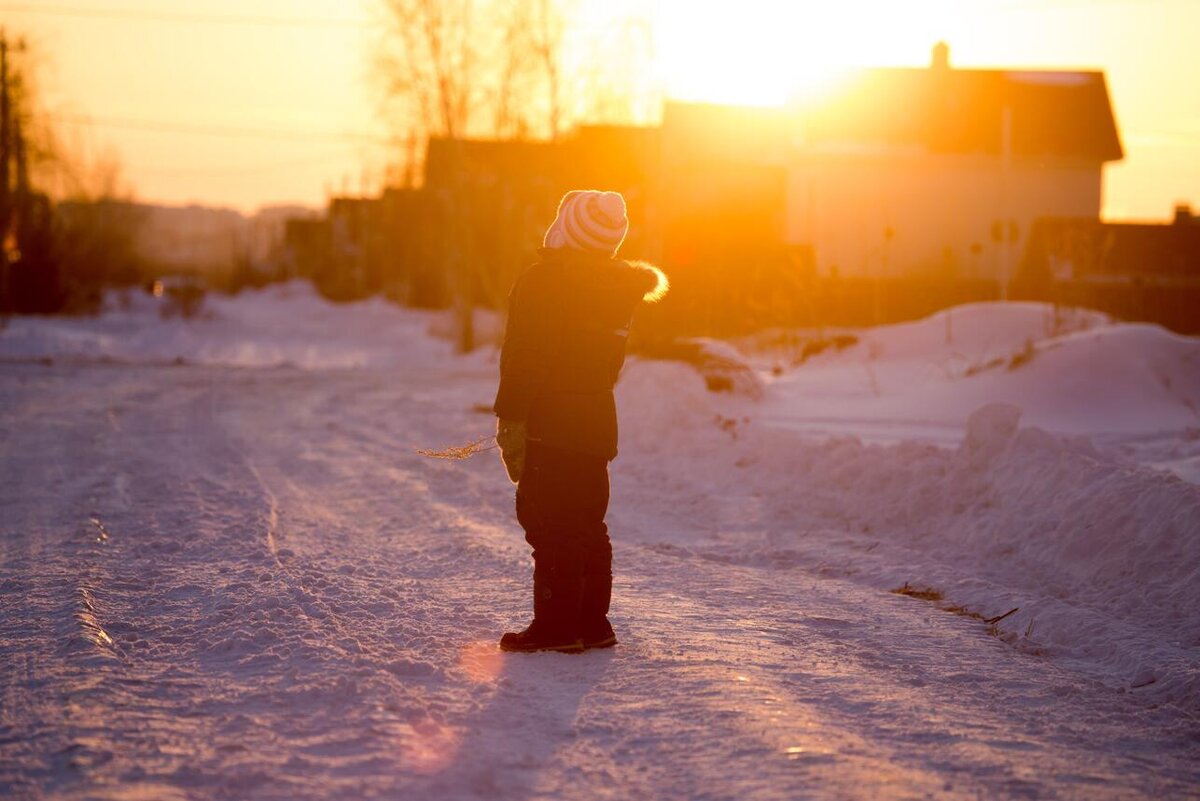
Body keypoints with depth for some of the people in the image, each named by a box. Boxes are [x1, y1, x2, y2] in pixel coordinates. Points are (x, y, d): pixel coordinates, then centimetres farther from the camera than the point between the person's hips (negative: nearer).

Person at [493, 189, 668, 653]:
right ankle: (593, 623, 17)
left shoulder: (546, 281, -13)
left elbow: (527, 358, -18)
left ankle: (556, 625, -5)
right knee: (587, 523, 14)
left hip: (549, 423, -8)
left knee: (549, 526, -5)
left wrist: (511, 420, -17)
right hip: (598, 421, 8)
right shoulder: (619, 288, 11)